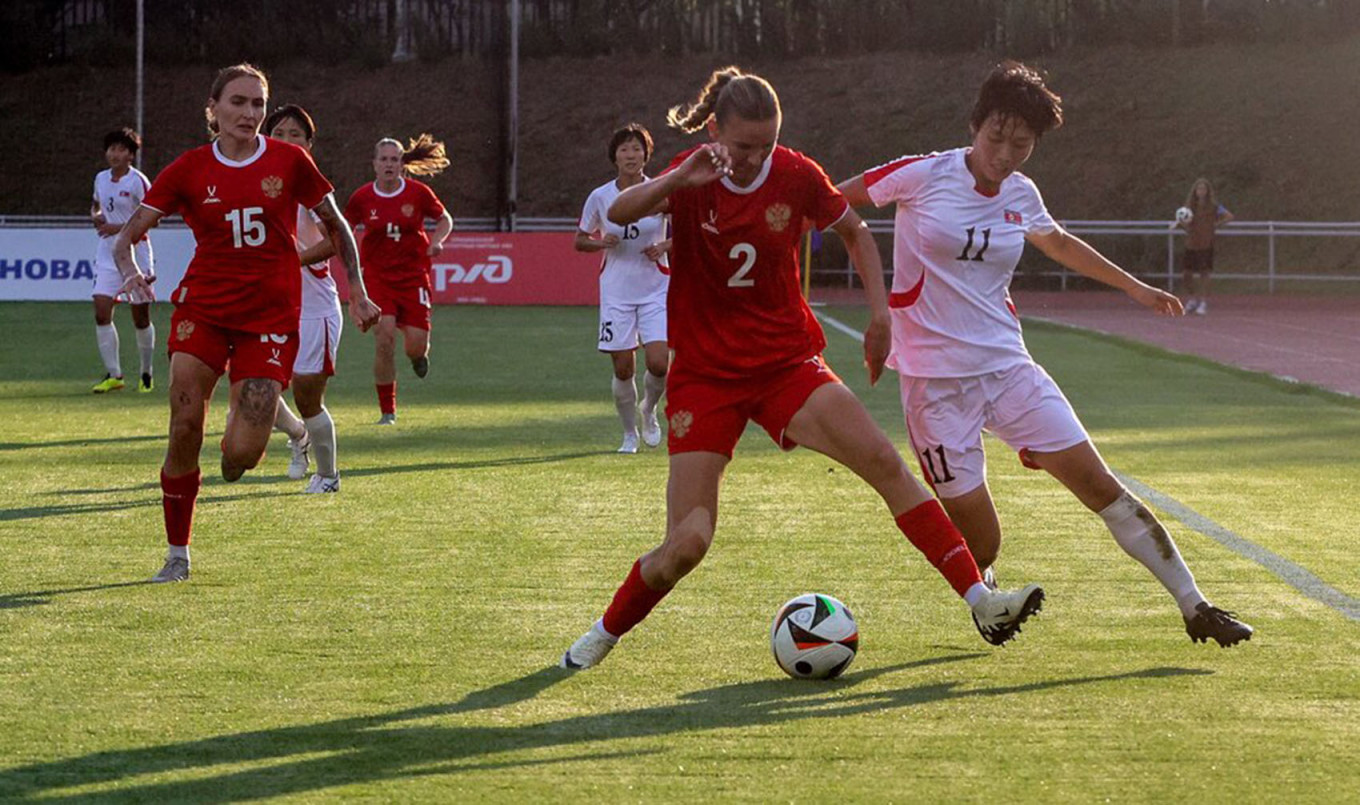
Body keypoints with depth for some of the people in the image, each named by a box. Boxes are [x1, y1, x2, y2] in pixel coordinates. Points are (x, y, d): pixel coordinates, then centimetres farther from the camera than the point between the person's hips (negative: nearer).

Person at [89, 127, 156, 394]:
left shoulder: (138, 181, -10)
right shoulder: (101, 179, 8)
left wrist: (119, 227, -21)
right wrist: (95, 216, 3)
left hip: (136, 251, -5)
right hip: (107, 252, 5)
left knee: (141, 316, 2)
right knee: (101, 310, -9)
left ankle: (146, 374, 19)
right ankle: (113, 374, -4)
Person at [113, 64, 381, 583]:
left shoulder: (289, 161, 1)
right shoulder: (189, 170, 1)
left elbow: (335, 225, 13)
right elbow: (127, 236, 0)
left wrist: (357, 291, 7)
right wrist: (130, 273, -21)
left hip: (270, 316, -1)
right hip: (203, 306, 1)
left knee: (242, 456, -12)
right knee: (185, 427, -13)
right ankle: (178, 553, 3)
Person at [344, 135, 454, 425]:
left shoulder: (418, 193, -5)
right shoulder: (362, 197, -4)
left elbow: (445, 219, 8)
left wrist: (437, 241, -10)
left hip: (413, 273, 0)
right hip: (377, 274, 0)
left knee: (416, 345, -7)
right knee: (384, 337, -16)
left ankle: (419, 353, 36)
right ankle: (387, 410, -5)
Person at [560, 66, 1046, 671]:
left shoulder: (797, 176, -4)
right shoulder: (691, 179, -9)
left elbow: (855, 232, 14)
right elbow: (618, 214, -28)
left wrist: (880, 312, 4)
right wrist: (679, 179, -43)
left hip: (788, 364, 2)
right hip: (705, 374, -2)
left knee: (884, 462, -18)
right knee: (687, 543, -9)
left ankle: (981, 603, -18)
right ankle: (606, 633, 17)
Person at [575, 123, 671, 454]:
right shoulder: (600, 197, -1)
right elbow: (579, 240, 9)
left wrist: (665, 247, -12)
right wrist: (600, 242, -12)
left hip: (656, 289, -1)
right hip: (616, 291, 1)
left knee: (659, 363, -13)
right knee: (623, 368, -2)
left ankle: (649, 411, 19)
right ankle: (630, 434, 18)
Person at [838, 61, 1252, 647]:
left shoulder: (1020, 196, 7)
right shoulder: (922, 176, -8)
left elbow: (1058, 243, 29)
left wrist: (1134, 287, 37)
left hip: (1007, 366, 4)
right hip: (935, 382, -4)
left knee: (1099, 484, -3)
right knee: (979, 543, -6)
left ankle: (1194, 608, 5)